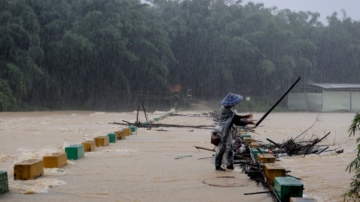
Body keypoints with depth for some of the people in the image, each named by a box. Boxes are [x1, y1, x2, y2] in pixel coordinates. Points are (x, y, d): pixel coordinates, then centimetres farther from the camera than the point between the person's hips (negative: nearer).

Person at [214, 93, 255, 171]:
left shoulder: (228, 109, 4)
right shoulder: (228, 111, -26)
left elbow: (235, 117, 13)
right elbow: (236, 122, -22)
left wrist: (246, 116, 8)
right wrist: (248, 122, -12)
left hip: (227, 131, 10)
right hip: (223, 132, -10)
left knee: (230, 148, 15)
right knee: (221, 149, 1)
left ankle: (229, 164, 25)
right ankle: (218, 166, 13)